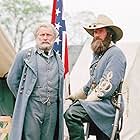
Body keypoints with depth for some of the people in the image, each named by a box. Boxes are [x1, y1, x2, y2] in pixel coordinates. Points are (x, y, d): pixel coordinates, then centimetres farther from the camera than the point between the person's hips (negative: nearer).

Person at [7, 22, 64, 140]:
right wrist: (22, 98, 6)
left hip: (52, 108, 4)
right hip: (32, 107, -4)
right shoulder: (24, 55, 4)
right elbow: (12, 80, 7)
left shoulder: (58, 59, 17)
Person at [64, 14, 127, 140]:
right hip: (98, 107, 10)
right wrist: (75, 96, 21)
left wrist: (87, 101, -16)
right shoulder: (98, 54, 23)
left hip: (107, 105, -10)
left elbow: (108, 87, -18)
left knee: (72, 114, -28)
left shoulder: (116, 54, -8)